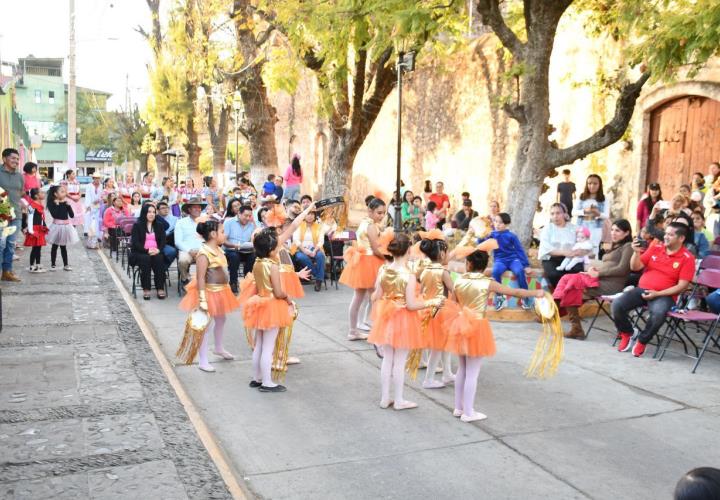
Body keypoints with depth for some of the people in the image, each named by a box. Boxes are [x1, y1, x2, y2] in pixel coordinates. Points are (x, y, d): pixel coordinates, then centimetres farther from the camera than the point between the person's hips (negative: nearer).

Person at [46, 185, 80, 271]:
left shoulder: (66, 203, 4)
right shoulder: (52, 203, -9)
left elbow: (71, 215, 0)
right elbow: (54, 214, -22)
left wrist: (68, 205, -7)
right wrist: (57, 205, -19)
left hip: (66, 226, 4)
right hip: (57, 226, -4)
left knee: (63, 246, 13)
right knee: (54, 246, 6)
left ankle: (66, 265, 19)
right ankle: (53, 265, 15)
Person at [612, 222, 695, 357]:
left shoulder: (687, 258, -4)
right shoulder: (655, 248, 7)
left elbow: (681, 286, -9)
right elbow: (635, 268, 9)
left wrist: (657, 294, -18)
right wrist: (637, 252, -10)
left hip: (664, 295, -4)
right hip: (642, 289, 4)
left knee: (658, 312, -38)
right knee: (617, 304, -22)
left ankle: (642, 341, -11)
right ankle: (626, 333, 7)